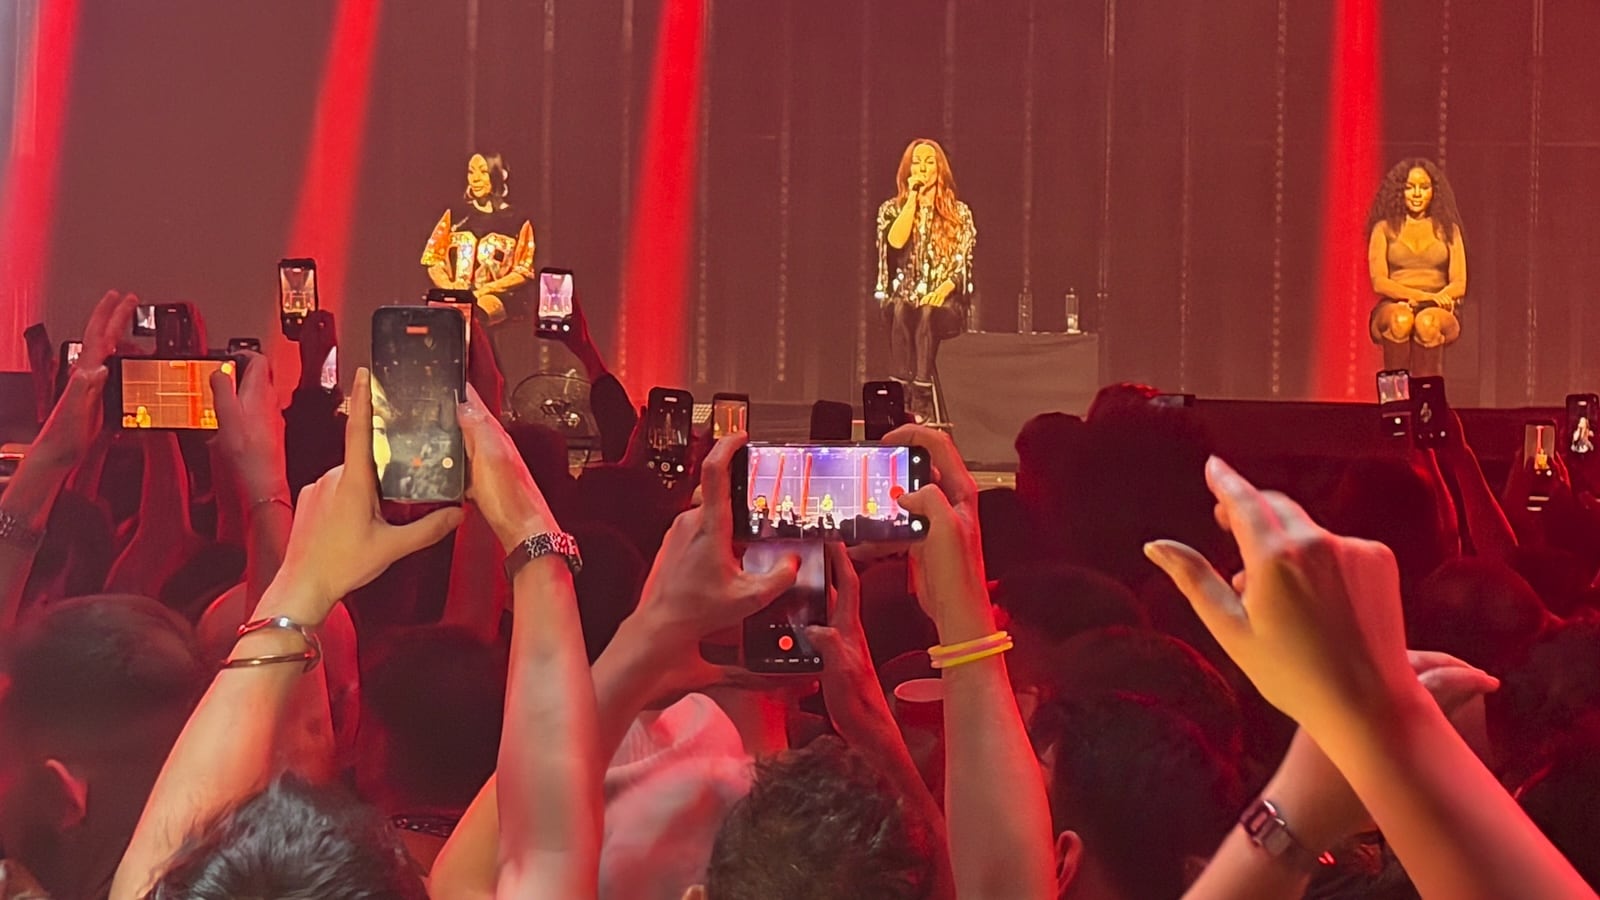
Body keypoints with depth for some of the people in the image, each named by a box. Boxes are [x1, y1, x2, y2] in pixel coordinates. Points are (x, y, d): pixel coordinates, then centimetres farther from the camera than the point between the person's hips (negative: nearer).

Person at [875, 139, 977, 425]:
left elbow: (964, 264, 2)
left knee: (927, 313, -37)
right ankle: (903, 397, -41)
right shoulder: (892, 209, 12)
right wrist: (912, 199, -5)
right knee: (901, 311, -36)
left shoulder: (960, 213, 10)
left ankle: (921, 400, -44)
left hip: (946, 302, -1)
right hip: (904, 297, 1)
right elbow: (896, 242, -10)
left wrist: (944, 288, -18)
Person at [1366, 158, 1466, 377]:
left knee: (1428, 323, -37)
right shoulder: (1385, 228, 11)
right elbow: (1379, 282, -1)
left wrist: (1435, 299, -16)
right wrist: (1422, 295, -17)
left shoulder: (1447, 229, 15)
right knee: (1400, 320, -38)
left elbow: (1459, 285, 6)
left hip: (1437, 311, 1)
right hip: (1394, 306, -1)